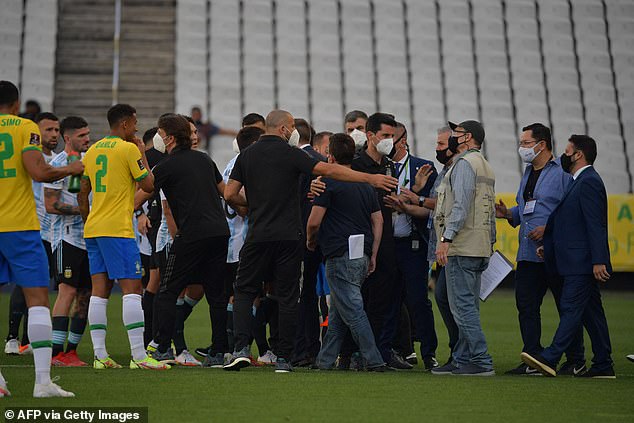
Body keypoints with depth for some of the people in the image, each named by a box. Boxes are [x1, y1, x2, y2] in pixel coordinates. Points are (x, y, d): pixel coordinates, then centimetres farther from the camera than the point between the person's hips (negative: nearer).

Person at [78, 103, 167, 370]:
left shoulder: (92, 150, 15)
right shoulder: (129, 149, -7)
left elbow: (82, 194, 18)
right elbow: (148, 185, -5)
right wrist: (143, 155, 6)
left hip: (93, 228, 8)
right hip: (117, 229, -8)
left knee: (99, 290, 6)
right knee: (132, 288, -8)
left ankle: (100, 355, 4)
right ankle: (139, 356, -12)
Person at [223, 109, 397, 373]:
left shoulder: (247, 155, 7)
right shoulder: (290, 154, -2)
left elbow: (230, 195, 4)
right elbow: (330, 171, -7)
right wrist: (370, 178, -2)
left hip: (259, 235, 2)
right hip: (289, 237, -2)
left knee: (244, 290, 11)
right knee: (287, 297, 5)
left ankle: (241, 348, -6)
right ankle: (283, 358, 6)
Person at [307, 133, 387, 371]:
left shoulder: (329, 183, -7)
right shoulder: (366, 185, 15)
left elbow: (314, 221, -10)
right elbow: (378, 221, 13)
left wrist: (311, 242, 10)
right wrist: (372, 256, 15)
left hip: (341, 255, -8)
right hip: (362, 254, 8)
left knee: (353, 311, -5)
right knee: (337, 311, 14)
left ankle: (374, 361, -7)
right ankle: (325, 361, 19)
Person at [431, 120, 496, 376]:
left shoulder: (464, 162, -9)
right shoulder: (485, 167, 22)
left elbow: (461, 205, -20)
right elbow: (490, 212, 21)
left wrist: (446, 239, -22)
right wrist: (490, 243, 21)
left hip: (462, 246, -10)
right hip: (480, 247, 10)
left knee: (462, 305, -9)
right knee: (468, 305, 11)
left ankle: (482, 362, -10)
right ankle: (462, 360, 15)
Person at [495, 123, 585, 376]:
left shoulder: (562, 172, -9)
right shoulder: (528, 172, 18)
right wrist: (508, 214, 5)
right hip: (528, 253, 8)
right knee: (526, 305, 5)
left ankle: (576, 361, 12)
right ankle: (533, 359, 13)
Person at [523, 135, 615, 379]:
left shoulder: (589, 181, -13)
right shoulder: (582, 182, 19)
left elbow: (596, 225, -19)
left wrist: (598, 261, -23)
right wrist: (550, 246, 19)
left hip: (582, 263, -10)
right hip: (578, 262, 10)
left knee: (570, 308, -12)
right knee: (591, 312, 10)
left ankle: (550, 359, -17)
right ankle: (603, 365, 13)